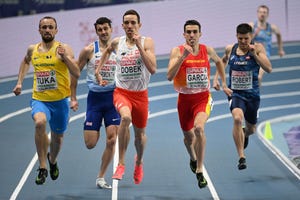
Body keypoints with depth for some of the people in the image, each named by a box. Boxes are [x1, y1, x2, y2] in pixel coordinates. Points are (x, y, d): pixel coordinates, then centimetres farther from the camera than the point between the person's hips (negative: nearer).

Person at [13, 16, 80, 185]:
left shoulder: (63, 49, -8)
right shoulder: (33, 50, 5)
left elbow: (77, 74, -18)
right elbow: (26, 61, 30)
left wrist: (65, 56, -29)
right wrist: (20, 82, 23)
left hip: (60, 101, -1)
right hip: (39, 99, 1)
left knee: (58, 136, 17)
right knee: (40, 122, -31)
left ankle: (52, 160, 53)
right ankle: (42, 168, -23)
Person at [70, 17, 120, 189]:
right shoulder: (89, 50, -4)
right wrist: (73, 98, 1)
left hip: (113, 97, 1)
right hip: (95, 97, -1)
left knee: (111, 141, -7)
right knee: (90, 144, -3)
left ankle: (101, 178, 6)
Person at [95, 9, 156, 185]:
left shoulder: (147, 42, -8)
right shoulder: (117, 42, 1)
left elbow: (153, 69, -20)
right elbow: (107, 51, 27)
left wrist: (139, 46, -23)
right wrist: (98, 70, 20)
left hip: (140, 94, 0)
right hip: (122, 92, 0)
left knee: (140, 134, 16)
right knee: (126, 117, -33)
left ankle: (139, 162, 49)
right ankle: (121, 163, -26)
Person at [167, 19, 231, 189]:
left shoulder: (208, 51, -3)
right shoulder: (177, 51, -9)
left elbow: (219, 61, 21)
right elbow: (170, 76, -21)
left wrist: (224, 84, 20)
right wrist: (183, 57, -28)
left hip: (203, 98, -1)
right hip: (185, 99, 1)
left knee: (199, 127, -28)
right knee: (188, 136, 17)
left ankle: (200, 170, -21)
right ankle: (193, 158, 53)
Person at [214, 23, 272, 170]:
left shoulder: (257, 48, -8)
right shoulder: (230, 49, -1)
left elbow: (268, 69, -18)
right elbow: (223, 61, 23)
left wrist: (254, 54, -27)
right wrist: (216, 78, 13)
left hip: (252, 94, 1)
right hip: (235, 93, -1)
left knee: (251, 128, 18)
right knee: (237, 118, -31)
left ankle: (245, 135, 59)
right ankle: (241, 157, -29)